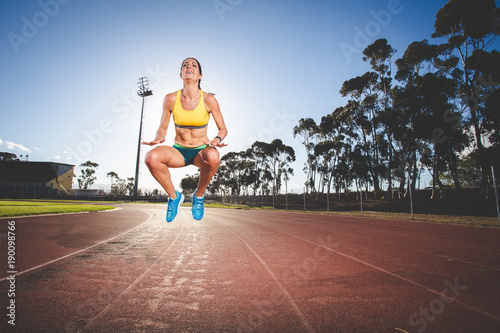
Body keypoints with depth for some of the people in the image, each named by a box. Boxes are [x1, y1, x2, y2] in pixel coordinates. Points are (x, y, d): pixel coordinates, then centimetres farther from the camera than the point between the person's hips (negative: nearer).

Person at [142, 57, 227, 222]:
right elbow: (162, 128, 4)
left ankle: (198, 196, -7)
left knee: (213, 157, -39)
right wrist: (158, 138, -18)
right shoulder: (171, 99, -6)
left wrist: (217, 139, -24)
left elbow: (223, 129, -2)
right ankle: (174, 196, -2)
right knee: (151, 157, -29)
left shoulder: (209, 100, -10)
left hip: (201, 151, -1)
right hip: (179, 152, 2)